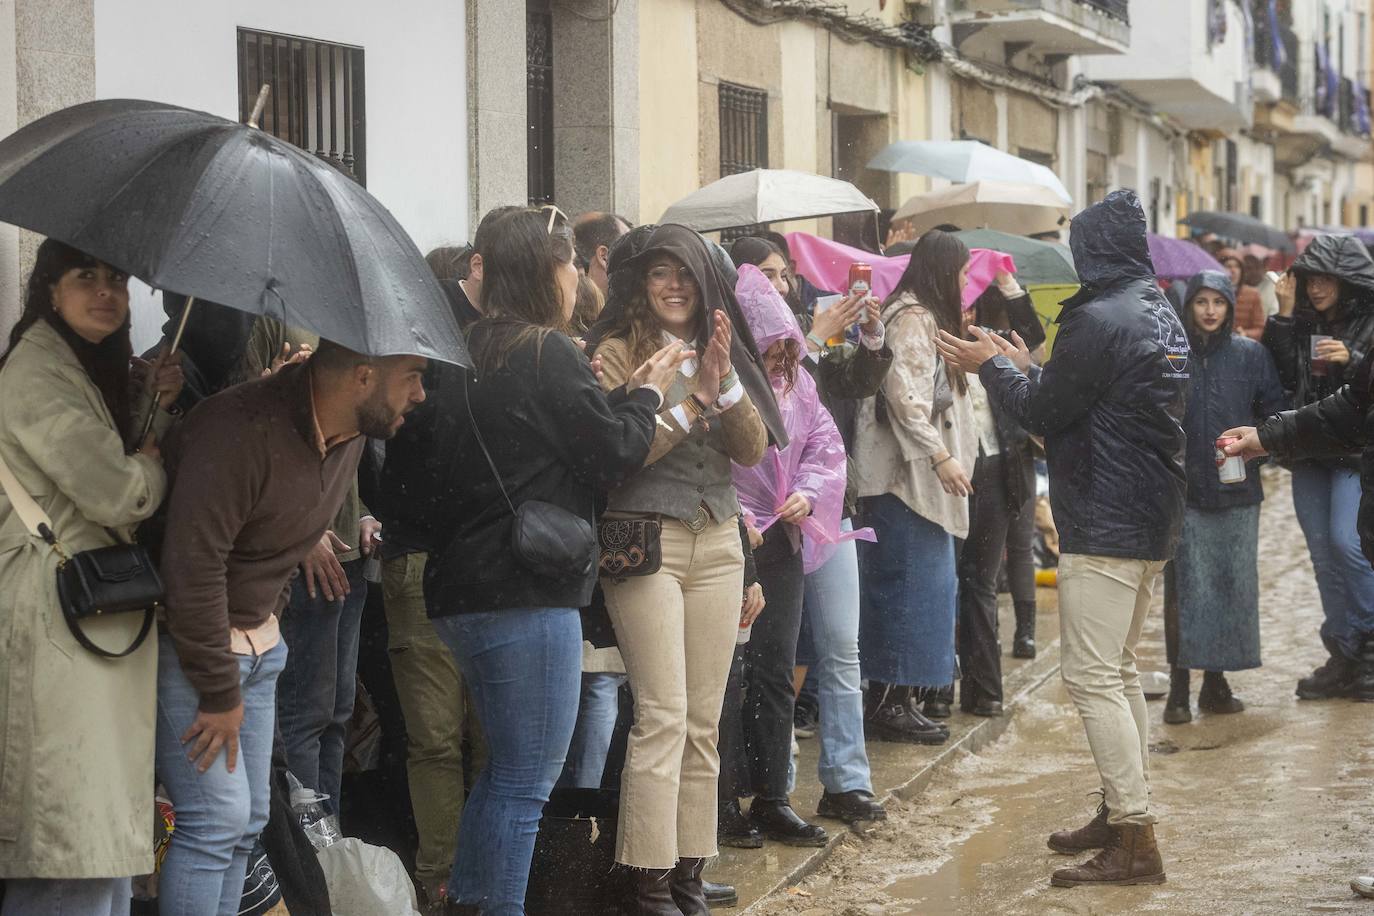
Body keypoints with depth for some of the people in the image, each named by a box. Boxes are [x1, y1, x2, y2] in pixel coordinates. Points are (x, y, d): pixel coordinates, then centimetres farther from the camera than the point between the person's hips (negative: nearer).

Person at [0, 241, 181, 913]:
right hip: (60, 612, -11)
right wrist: (156, 455, 2)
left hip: (96, 602, 11)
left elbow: (122, 469, 23)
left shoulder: (87, 369, 19)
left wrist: (157, 406, 8)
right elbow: (119, 494, -19)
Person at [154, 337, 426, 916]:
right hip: (186, 640, -8)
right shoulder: (239, 432, -28)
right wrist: (220, 694, -22)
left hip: (257, 642, 8)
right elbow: (194, 568, -27)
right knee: (218, 817, -13)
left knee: (246, 820, 9)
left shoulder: (350, 435, -1)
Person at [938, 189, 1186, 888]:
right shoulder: (1161, 314, 12)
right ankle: (1122, 813, 27)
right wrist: (1025, 368, 23)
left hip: (1104, 528, -10)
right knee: (1119, 670, 19)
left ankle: (1133, 844, -10)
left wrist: (992, 366, 3)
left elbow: (1043, 415, -12)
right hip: (1153, 522, 10)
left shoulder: (1098, 320, -19)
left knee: (1093, 678, -9)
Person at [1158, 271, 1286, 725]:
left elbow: (1275, 413, 7)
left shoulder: (1250, 355, 5)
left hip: (1237, 491, 3)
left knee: (1233, 586, 6)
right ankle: (1179, 687, 0)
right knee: (1186, 587, -4)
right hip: (1184, 491, -2)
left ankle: (1216, 680, 16)